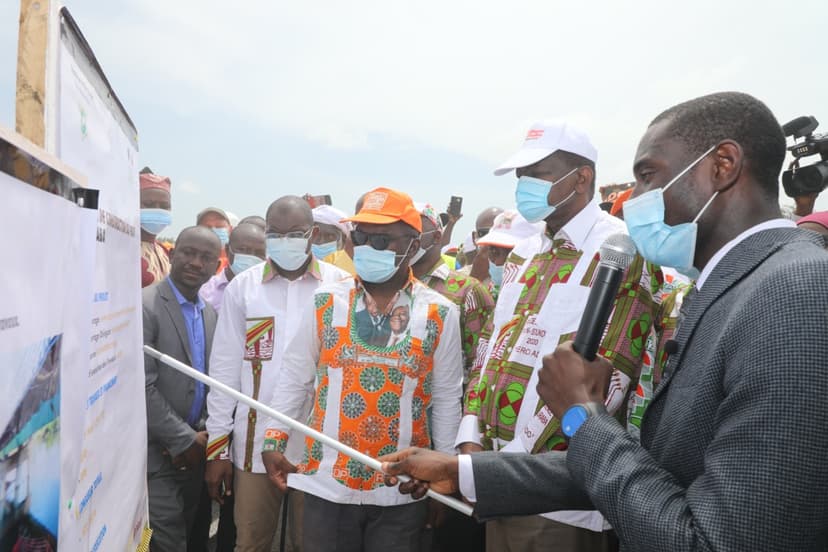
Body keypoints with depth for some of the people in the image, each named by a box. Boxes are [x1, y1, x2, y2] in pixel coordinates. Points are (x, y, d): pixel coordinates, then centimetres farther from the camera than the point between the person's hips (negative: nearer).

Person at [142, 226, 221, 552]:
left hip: (194, 451, 7)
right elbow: (142, 387, -18)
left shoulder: (210, 313, 8)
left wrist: (202, 434, -2)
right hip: (158, 452, -7)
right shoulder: (144, 306, -14)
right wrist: (184, 439, -14)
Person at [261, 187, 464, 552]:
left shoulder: (440, 314, -5)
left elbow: (446, 399, 1)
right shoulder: (325, 302, -3)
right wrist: (274, 441, 1)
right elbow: (294, 378, 5)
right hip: (327, 484, 1)